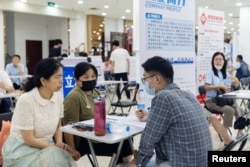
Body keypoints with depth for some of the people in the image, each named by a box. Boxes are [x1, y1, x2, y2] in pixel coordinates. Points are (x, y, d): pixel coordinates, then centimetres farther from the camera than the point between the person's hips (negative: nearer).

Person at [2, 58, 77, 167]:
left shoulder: (58, 96, -5)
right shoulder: (26, 100, -21)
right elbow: (29, 140, -17)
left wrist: (60, 143, -9)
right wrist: (56, 147, -15)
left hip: (45, 147, 5)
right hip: (22, 149, -5)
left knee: (65, 158, -22)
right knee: (55, 157, -28)